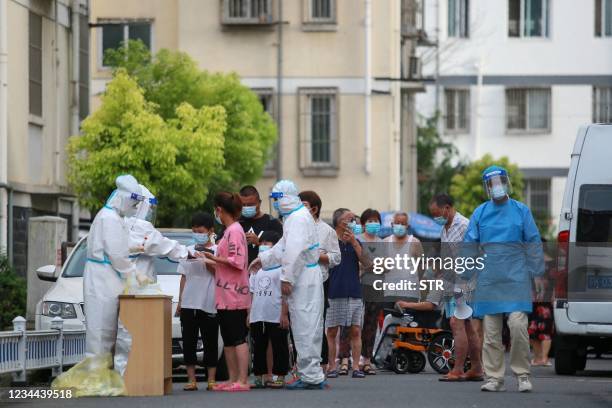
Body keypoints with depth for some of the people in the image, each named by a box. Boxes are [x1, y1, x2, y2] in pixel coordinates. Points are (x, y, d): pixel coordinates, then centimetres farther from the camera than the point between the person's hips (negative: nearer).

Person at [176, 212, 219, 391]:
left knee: (210, 343, 0)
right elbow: (184, 277, 16)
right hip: (189, 303, 4)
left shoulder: (216, 251, 2)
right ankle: (191, 379, 4)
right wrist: (180, 301, 13)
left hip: (209, 304, -4)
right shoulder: (189, 250, 14)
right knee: (189, 342, 1)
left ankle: (211, 380, 4)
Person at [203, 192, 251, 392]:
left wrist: (215, 258, -13)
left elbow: (237, 262, -20)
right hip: (226, 295, 10)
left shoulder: (234, 231, -12)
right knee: (228, 339, 11)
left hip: (234, 295, -10)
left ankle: (242, 381, -12)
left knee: (238, 338, -10)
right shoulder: (229, 230, 17)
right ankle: (233, 379, 15)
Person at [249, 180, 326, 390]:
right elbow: (283, 248, 32)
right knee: (305, 328, 12)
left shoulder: (298, 218, -15)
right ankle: (310, 374, 16)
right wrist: (263, 259, 38)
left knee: (305, 328, -9)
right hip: (303, 282, 10)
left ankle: (312, 377, -10)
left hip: (304, 282, -10)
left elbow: (295, 252, -22)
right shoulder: (294, 217, 19)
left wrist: (287, 278, -20)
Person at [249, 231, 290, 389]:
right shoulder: (257, 269, 17)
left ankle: (279, 376, 3)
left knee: (279, 347, -1)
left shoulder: (281, 268, -3)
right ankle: (260, 376, 13)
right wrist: (248, 313, 12)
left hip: (276, 317, -6)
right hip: (257, 316, 7)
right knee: (259, 347, 8)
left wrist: (284, 314, -14)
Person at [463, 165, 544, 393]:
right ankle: (494, 378, 9)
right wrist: (465, 276, 8)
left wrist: (537, 274, 3)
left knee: (518, 325, -13)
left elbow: (533, 244, 6)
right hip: (489, 278, 2)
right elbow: (469, 245, 13)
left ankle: (522, 374, 0)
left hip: (516, 278, -2)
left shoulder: (521, 211, 5)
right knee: (491, 331, 3)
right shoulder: (480, 213, 10)